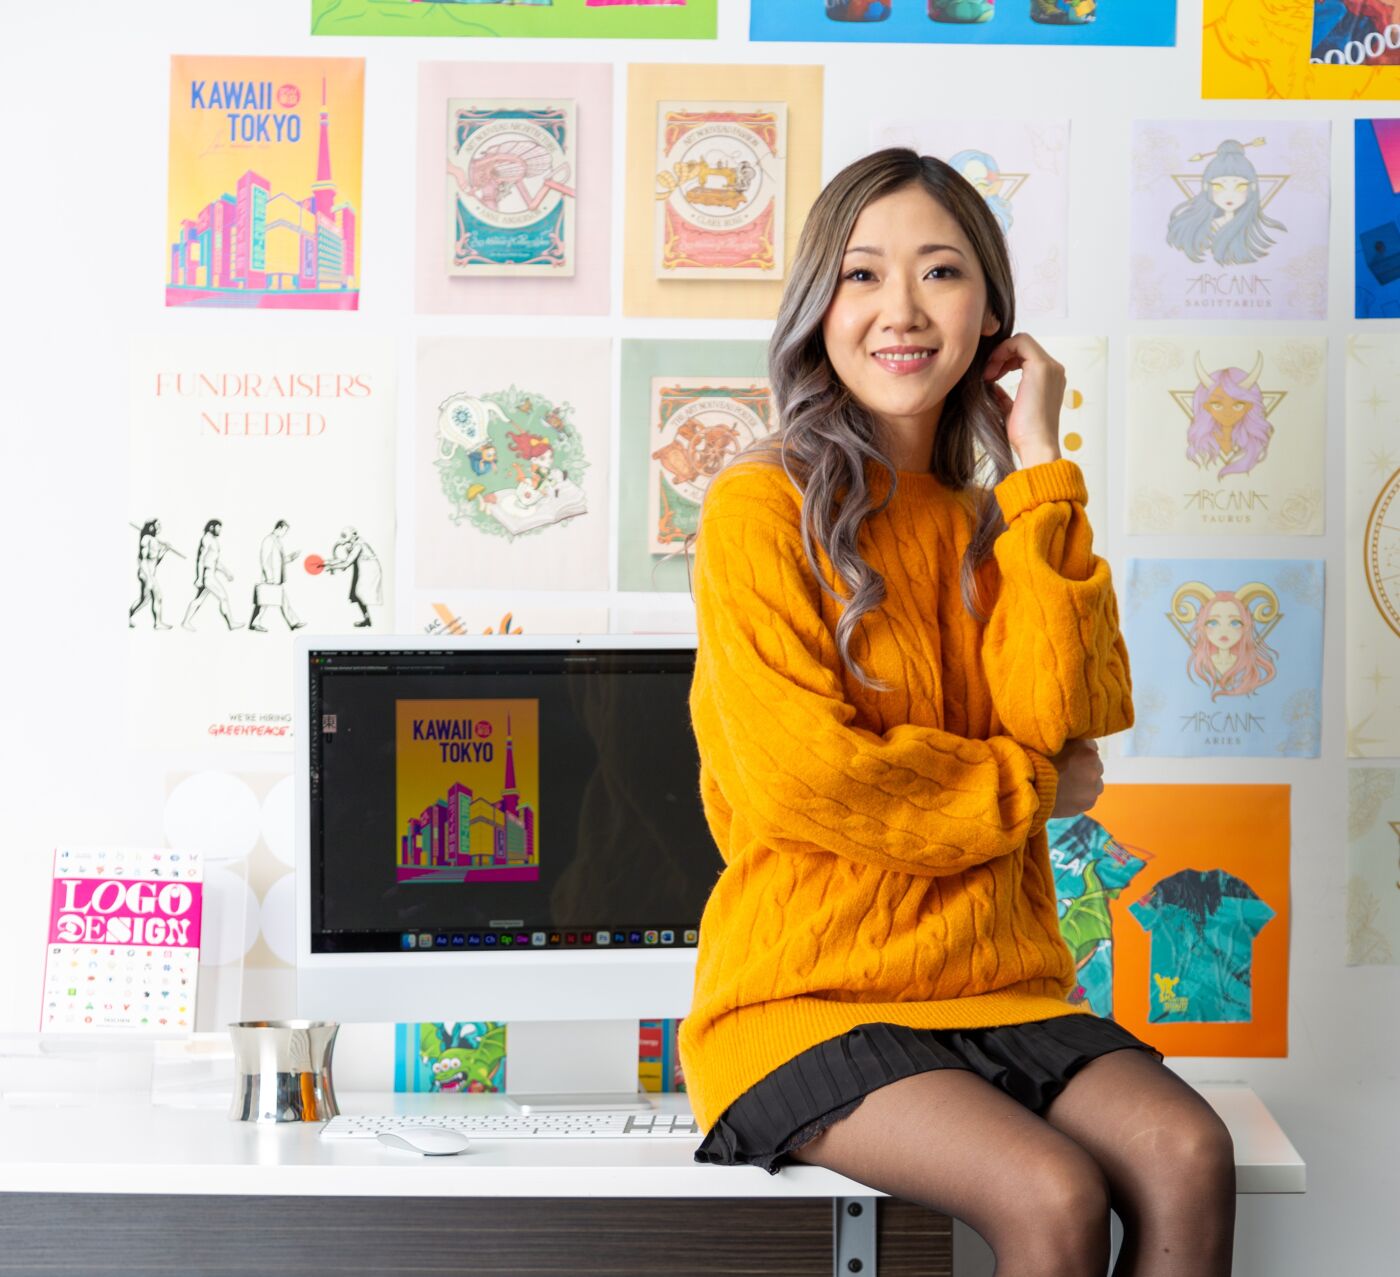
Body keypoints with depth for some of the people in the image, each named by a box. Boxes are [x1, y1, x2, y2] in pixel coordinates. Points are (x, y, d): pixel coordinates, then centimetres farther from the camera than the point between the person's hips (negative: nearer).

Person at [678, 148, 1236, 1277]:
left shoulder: (996, 523, 14)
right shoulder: (760, 508, -4)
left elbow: (1056, 718, -6)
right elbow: (802, 774, -13)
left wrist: (1040, 473, -3)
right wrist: (1031, 789, -3)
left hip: (996, 986, 5)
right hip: (807, 997, -5)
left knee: (1188, 1154, -21)